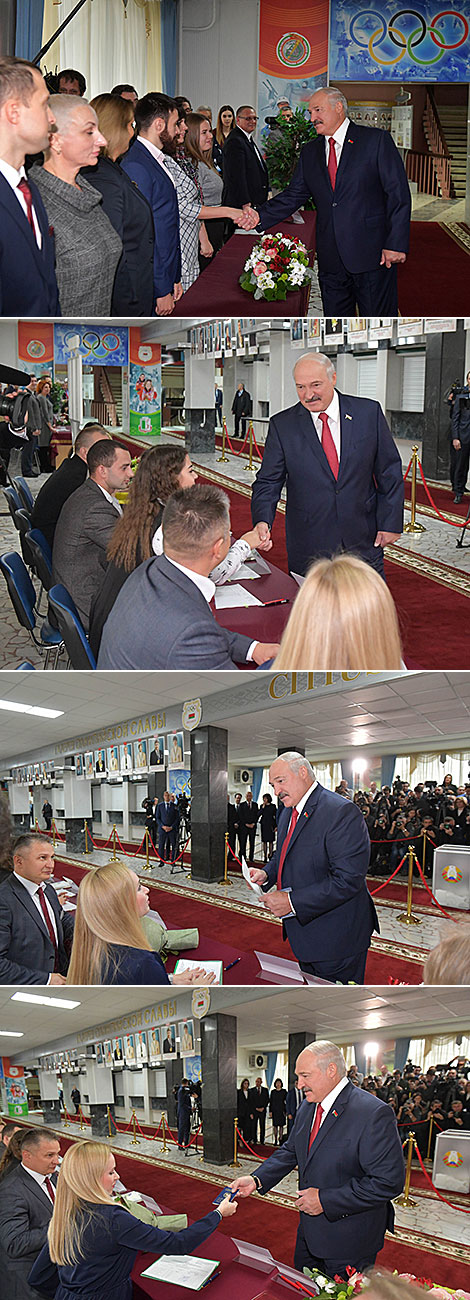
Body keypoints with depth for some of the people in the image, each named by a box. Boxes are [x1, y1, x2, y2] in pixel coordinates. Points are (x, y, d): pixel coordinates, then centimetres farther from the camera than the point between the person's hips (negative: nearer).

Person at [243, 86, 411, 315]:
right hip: (331, 261, 5)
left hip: (371, 254, -5)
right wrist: (259, 216, -6)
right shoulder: (310, 152, 14)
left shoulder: (376, 140, -3)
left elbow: (398, 195, -6)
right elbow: (294, 195, 12)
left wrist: (396, 244, -12)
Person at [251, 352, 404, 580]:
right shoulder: (282, 425, -1)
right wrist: (263, 522, -19)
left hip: (363, 544, 1)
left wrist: (390, 523, 0)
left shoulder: (368, 412, 0)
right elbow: (268, 483, -1)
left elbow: (389, 473, 5)